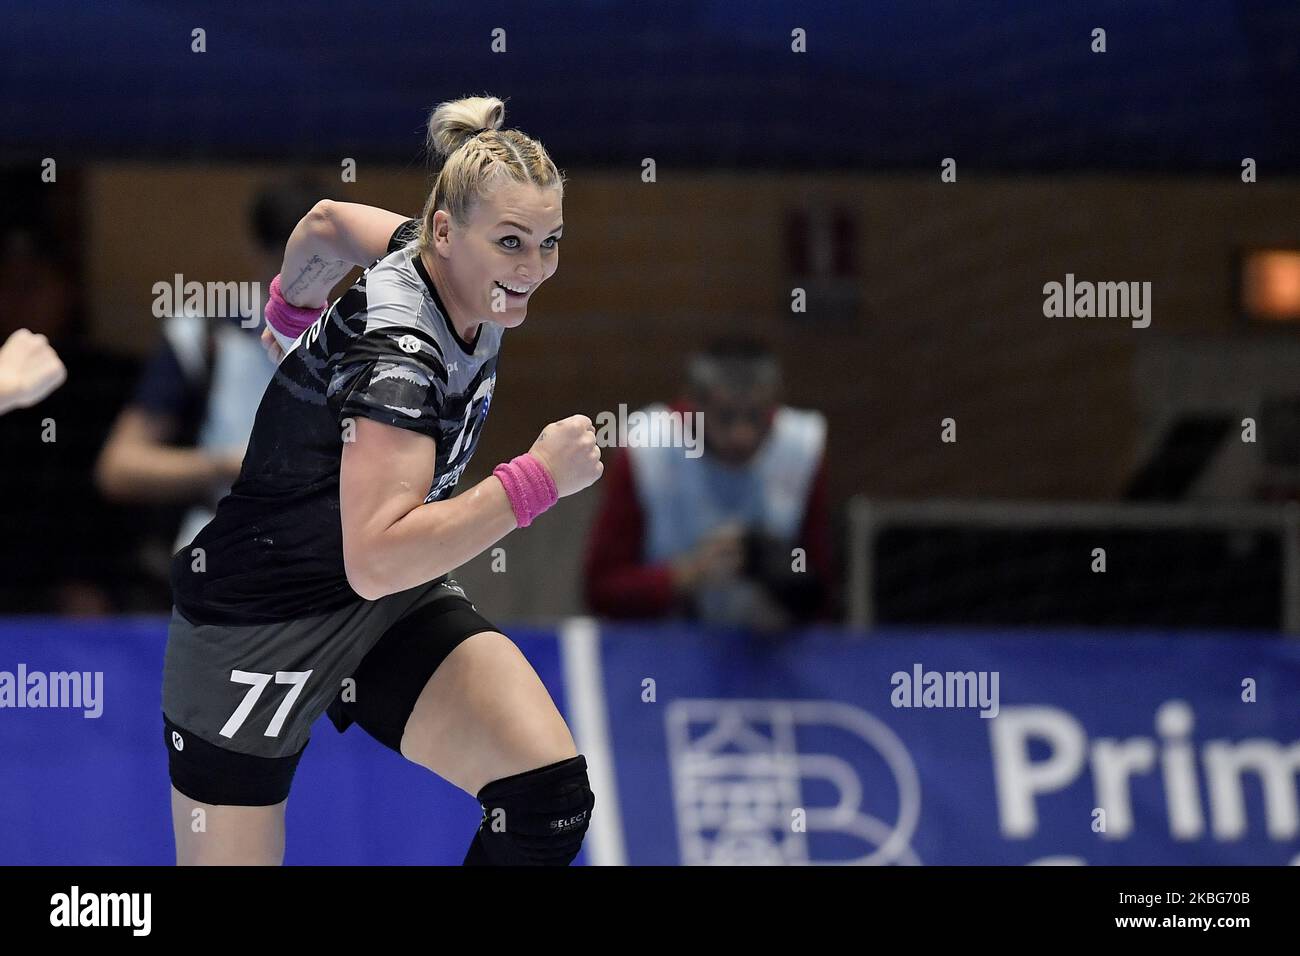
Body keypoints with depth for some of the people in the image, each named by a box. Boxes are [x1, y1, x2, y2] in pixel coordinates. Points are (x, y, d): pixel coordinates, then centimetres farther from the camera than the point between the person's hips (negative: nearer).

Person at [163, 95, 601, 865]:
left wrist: (290, 313, 33)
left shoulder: (436, 260, -8)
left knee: (551, 795, -15)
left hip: (397, 610, 7)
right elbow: (376, 560, -40)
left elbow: (327, 225, 13)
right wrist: (538, 479, -38)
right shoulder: (396, 352, -31)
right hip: (260, 622, -7)